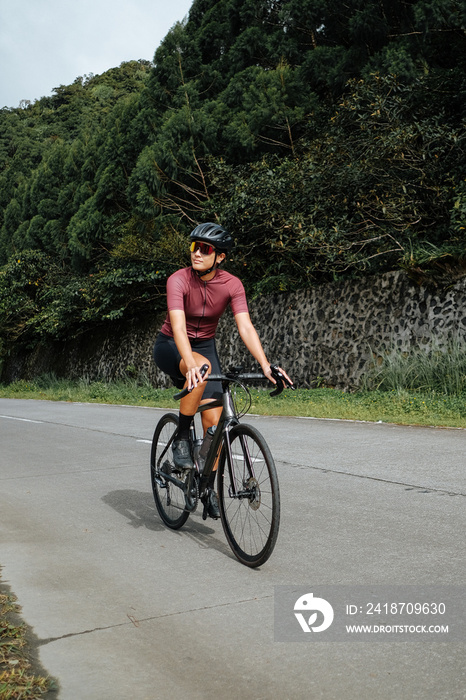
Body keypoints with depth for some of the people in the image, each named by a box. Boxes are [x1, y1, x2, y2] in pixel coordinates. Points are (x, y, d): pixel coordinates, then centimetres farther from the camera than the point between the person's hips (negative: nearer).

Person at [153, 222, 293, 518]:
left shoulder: (232, 285, -15)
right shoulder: (179, 280, -24)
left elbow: (245, 327, -23)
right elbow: (178, 325, -37)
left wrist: (266, 365, -38)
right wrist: (191, 364, -54)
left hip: (205, 346, 3)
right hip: (171, 347, -3)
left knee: (214, 421, -6)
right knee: (203, 366, -39)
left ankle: (209, 488, 12)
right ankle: (181, 438, -21)